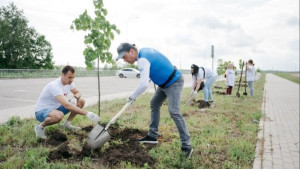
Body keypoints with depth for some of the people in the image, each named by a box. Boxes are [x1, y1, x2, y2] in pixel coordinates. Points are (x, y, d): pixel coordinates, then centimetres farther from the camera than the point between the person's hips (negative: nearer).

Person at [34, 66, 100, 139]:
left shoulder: (69, 82, -7)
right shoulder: (54, 86, -31)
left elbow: (78, 92, 8)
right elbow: (66, 105, -42)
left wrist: (75, 98, -18)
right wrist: (87, 113, -45)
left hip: (56, 108, 8)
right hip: (42, 111, -8)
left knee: (81, 101, -6)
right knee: (59, 115, -43)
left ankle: (67, 124, 5)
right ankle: (40, 127, -10)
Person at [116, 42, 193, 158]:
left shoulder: (142, 60, -26)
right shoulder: (144, 51, 4)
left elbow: (144, 84, -36)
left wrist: (132, 97, -19)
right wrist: (145, 76, 16)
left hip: (174, 82, -11)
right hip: (165, 82, 11)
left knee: (174, 111, -19)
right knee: (154, 104, 12)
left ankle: (186, 145, -12)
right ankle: (153, 136, 18)